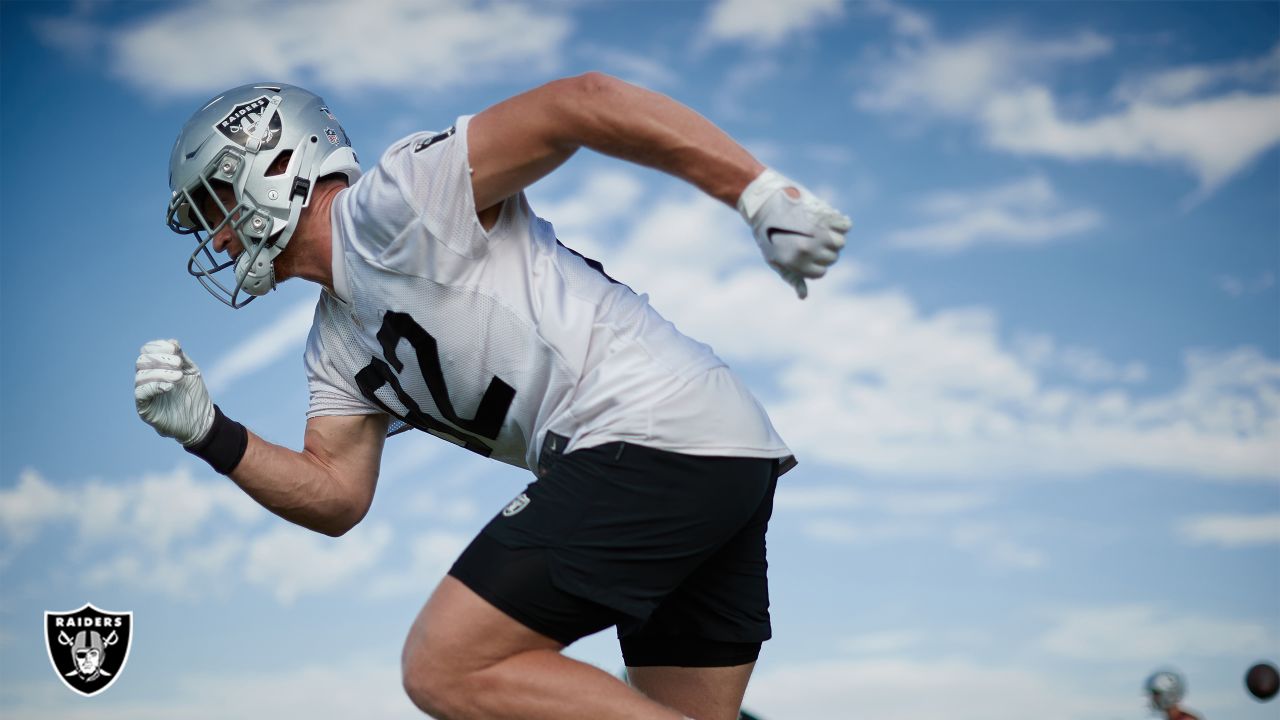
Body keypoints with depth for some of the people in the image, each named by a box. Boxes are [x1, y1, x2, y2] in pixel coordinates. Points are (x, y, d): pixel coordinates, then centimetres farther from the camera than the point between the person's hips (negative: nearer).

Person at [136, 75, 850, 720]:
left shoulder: (398, 197, -5)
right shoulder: (337, 347, 22)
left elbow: (584, 101, -12)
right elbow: (337, 496, 17)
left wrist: (763, 194, -17)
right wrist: (211, 434, 3)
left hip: (649, 430, -10)